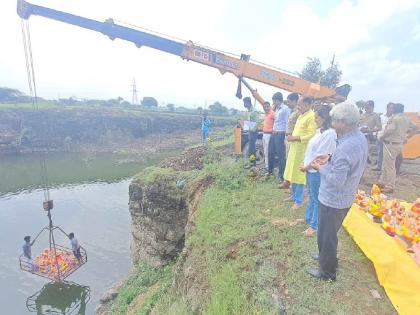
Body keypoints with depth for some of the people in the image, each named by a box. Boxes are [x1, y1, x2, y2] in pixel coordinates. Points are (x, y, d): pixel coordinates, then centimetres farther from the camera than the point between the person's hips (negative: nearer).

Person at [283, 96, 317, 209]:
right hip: (294, 148, 9)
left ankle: (299, 201, 11)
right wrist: (292, 136, 8)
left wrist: (295, 138, -20)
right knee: (293, 172, 15)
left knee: (299, 174, -2)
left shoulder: (311, 116, -15)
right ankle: (294, 196, 30)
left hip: (302, 150, -9)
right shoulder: (301, 115, 14)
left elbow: (311, 135, -22)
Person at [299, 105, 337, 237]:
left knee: (317, 199, 5)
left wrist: (306, 167, -12)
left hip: (317, 171, -9)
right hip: (311, 169, 9)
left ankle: (315, 226, 20)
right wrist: (304, 163, 6)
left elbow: (321, 155, -20)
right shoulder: (319, 131, 10)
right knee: (311, 196, 22)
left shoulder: (329, 134, -19)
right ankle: (308, 218, 38)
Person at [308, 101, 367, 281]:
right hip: (344, 198, 9)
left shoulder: (346, 147, -32)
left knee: (326, 235, 12)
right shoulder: (360, 138, -1)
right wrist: (330, 159, 2)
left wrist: (320, 167, -15)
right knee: (330, 232, 29)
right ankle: (327, 256, 51)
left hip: (332, 200, -9)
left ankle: (327, 271, 32)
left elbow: (336, 180, -30)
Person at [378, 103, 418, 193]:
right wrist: (406, 137, 22)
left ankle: (389, 187, 3)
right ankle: (382, 182, 28)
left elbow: (389, 130, -29)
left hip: (391, 144, -9)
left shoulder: (394, 118, -16)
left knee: (389, 166, -3)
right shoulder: (406, 119, 12)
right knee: (387, 165, 19)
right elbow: (415, 128, 23)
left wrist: (381, 137, -13)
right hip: (400, 144, 9)